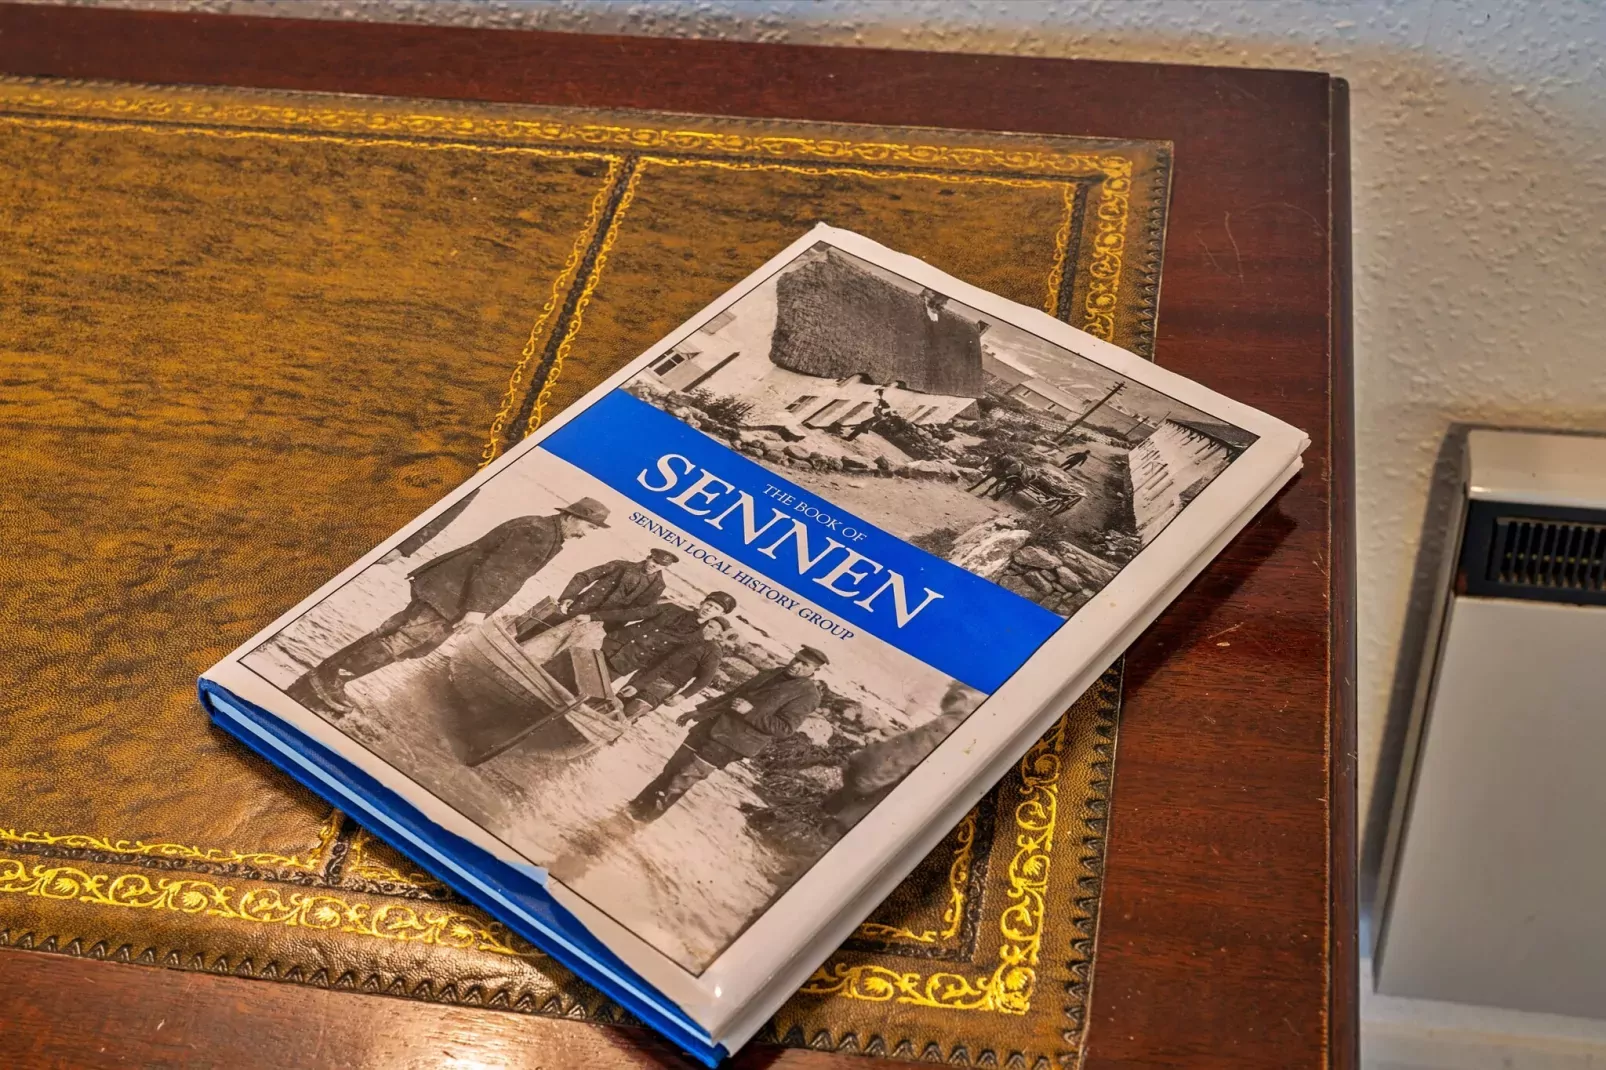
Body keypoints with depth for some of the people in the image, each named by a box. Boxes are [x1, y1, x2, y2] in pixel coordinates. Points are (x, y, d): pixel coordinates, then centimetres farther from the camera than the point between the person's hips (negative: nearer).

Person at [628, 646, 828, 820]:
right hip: (711, 725, 7)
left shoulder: (807, 694, -10)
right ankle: (638, 806, 22)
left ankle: (643, 817, 5)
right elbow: (734, 692, 23)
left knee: (682, 780, -5)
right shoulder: (773, 674, 15)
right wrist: (700, 710, 20)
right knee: (671, 770, 11)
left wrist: (751, 712, -22)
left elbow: (784, 728, -17)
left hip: (732, 742, -7)